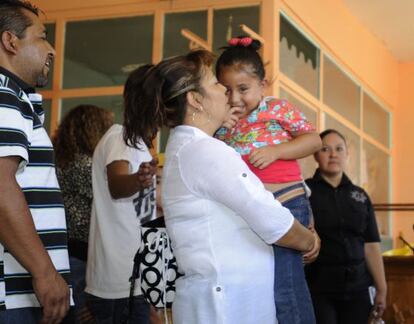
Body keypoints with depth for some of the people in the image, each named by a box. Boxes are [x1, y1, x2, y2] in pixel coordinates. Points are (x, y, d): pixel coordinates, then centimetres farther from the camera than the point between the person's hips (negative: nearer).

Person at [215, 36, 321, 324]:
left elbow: (314, 139, -5)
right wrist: (216, 128, 0)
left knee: (281, 282, -13)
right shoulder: (223, 123, 13)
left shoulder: (277, 108, -1)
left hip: (285, 203, -6)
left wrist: (276, 151, -18)